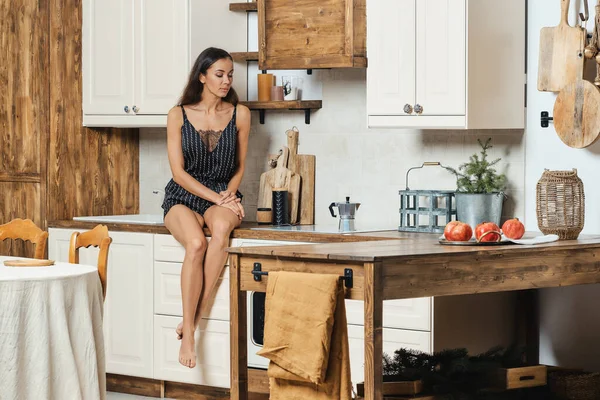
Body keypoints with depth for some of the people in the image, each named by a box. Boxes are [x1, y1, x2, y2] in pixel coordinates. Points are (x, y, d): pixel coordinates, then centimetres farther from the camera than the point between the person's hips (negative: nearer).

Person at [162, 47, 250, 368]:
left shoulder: (240, 114, 5)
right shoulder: (178, 115, 0)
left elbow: (239, 166, 13)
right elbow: (178, 171, -3)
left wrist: (230, 194, -8)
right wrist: (216, 198, -14)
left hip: (223, 197, 1)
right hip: (183, 196, -1)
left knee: (221, 227, -38)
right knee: (195, 243, -35)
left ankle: (194, 317, -33)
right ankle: (188, 334, -32)